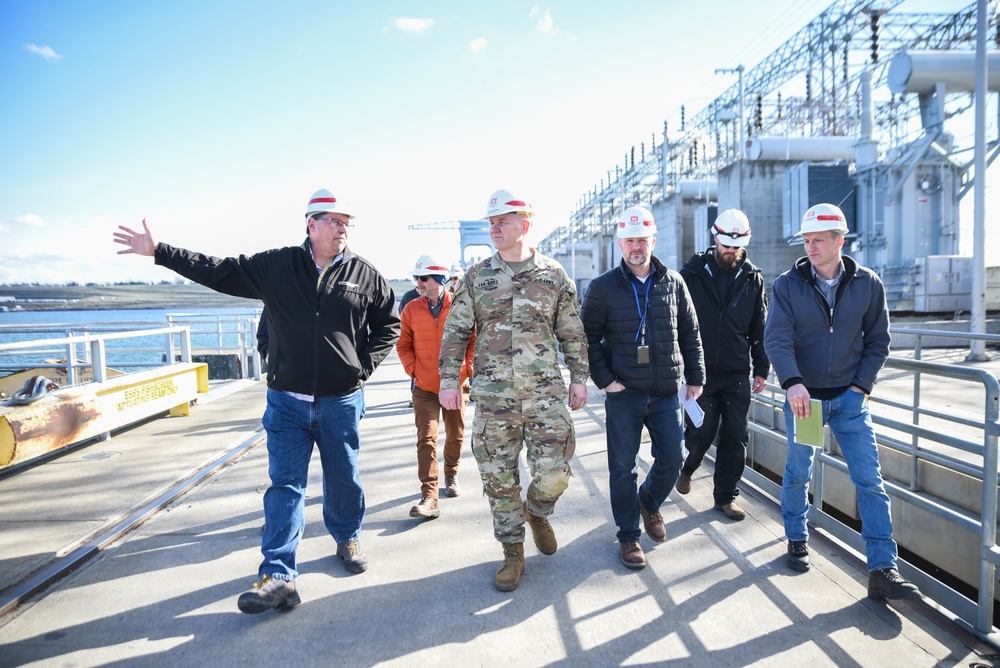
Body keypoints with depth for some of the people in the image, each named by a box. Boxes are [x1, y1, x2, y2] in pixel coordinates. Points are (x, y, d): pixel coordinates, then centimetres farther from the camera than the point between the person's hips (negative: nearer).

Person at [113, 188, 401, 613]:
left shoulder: (365, 274, 0)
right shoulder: (276, 266, 0)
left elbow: (389, 325, 10)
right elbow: (217, 271, 4)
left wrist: (366, 363, -1)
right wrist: (159, 252, 1)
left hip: (341, 402, 0)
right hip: (287, 400, 0)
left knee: (343, 479, 14)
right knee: (284, 485, 1)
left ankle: (347, 539, 39)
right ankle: (278, 577, 4)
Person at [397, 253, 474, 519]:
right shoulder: (412, 309, -1)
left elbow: (474, 340, 2)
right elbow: (403, 344, 7)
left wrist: (468, 367, -5)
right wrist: (413, 368, -4)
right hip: (425, 387, 0)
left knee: (455, 435, 15)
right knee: (426, 439, -8)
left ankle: (451, 475, 41)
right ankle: (429, 498, -9)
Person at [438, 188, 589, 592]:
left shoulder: (554, 275, 4)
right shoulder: (476, 277, 4)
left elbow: (572, 334, 9)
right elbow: (455, 333, 6)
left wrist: (579, 379, 6)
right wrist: (449, 381, 0)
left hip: (546, 392, 0)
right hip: (493, 395, 1)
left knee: (554, 474, -3)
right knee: (498, 479, 6)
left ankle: (537, 512, 32)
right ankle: (512, 553, 25)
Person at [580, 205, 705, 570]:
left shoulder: (673, 283, 6)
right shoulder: (603, 287, -3)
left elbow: (690, 334, 11)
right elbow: (589, 337, 0)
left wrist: (695, 378, 9)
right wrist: (604, 379, -8)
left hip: (667, 391, 3)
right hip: (623, 393, -2)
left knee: (672, 458, 8)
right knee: (623, 467, 4)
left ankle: (649, 503, 38)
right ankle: (628, 536, 20)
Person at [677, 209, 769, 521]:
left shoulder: (753, 279, 5)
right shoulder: (692, 274, -3)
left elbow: (760, 328, 10)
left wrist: (761, 368, 6)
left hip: (737, 374, 2)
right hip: (699, 371, -2)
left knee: (735, 437, 5)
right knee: (701, 431, 1)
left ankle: (726, 495, 20)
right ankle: (687, 467, 33)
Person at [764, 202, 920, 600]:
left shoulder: (867, 284, -1)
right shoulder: (788, 285, -7)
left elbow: (877, 340, 6)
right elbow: (776, 338, -17)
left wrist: (861, 385, -4)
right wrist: (792, 383, -32)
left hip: (849, 398, 1)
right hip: (802, 396, -1)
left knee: (870, 481, -1)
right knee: (797, 474, 12)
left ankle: (883, 570, 6)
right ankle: (796, 541, 34)